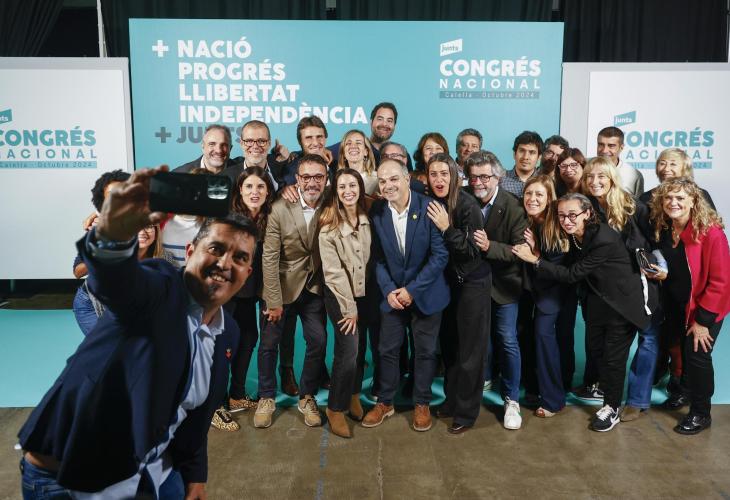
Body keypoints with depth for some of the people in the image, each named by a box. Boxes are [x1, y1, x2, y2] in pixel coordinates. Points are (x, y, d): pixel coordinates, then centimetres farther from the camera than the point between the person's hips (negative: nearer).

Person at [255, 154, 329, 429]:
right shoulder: (279, 209, -17)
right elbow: (269, 258, -15)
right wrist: (274, 300, -14)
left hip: (314, 288, 2)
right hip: (282, 287, -2)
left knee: (318, 341, 2)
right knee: (269, 343, 9)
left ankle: (307, 398, 23)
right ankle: (266, 398, 29)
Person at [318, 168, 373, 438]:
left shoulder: (367, 218, 0)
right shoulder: (329, 225, -14)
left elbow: (370, 259, 6)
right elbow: (333, 271, -15)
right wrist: (349, 308, -14)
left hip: (364, 293, 5)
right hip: (339, 296, -5)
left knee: (360, 349, 12)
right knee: (348, 352, -8)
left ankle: (353, 396, 34)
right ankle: (336, 408, 11)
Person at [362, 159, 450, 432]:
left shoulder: (429, 208, -16)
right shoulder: (376, 212, -7)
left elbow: (440, 255, -15)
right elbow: (378, 257, -1)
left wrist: (412, 289, -16)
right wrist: (389, 290, -12)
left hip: (425, 293, -2)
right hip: (392, 293, 2)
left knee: (425, 350, 10)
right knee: (388, 348, 10)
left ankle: (422, 403, 29)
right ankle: (385, 402, 28)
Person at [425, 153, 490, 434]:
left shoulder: (467, 205, -19)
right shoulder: (430, 205, -3)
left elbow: (473, 250, -20)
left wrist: (447, 228, -29)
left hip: (472, 282, -6)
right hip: (447, 281, 6)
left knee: (470, 348, 4)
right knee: (448, 343, 15)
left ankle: (466, 412, 17)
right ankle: (451, 400, 32)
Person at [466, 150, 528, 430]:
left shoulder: (513, 207, -16)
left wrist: (490, 247, -34)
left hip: (503, 282, -3)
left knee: (507, 340, 0)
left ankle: (511, 399, 15)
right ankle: (483, 379, 41)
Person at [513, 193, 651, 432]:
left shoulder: (605, 239, -30)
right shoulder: (574, 236, -6)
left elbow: (572, 274, -27)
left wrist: (534, 260, -28)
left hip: (621, 303, -7)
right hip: (596, 300, 7)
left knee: (613, 357, 4)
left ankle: (612, 408, 24)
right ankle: (601, 386, 44)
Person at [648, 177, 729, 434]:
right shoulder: (663, 229, -5)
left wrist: (702, 320, -20)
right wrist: (660, 273, -6)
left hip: (705, 308, -5)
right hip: (676, 306, 5)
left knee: (697, 357, 2)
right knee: (685, 354, 18)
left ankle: (700, 414, 21)